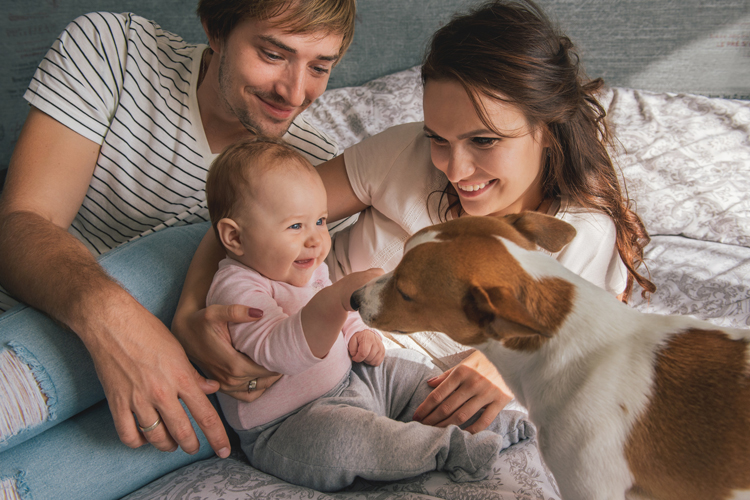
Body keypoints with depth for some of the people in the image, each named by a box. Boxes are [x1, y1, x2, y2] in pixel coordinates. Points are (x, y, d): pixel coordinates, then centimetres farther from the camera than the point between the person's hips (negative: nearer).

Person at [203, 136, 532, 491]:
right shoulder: (236, 289, -23)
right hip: (283, 430, -9)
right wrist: (341, 297, -52)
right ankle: (450, 449, -22)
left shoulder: (305, 271, 7)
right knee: (339, 435, -36)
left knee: (412, 373, 6)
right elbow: (277, 351, -40)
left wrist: (359, 334, 3)